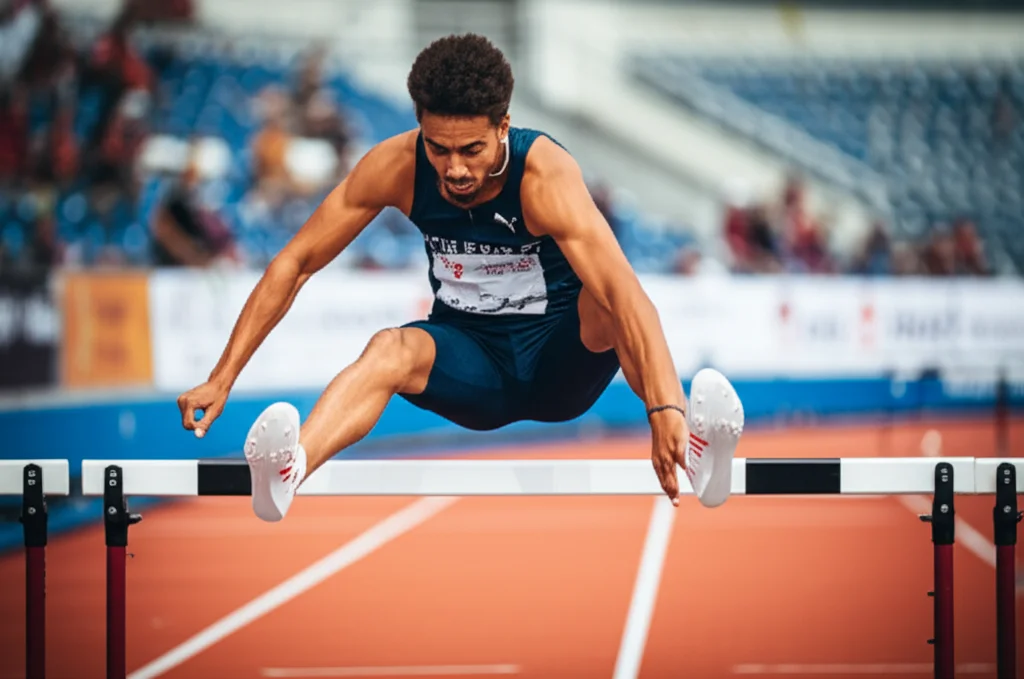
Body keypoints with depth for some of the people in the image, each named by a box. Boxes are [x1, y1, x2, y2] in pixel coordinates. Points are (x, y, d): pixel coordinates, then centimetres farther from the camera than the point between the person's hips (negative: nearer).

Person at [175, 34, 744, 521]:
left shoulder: (544, 174, -26)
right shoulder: (396, 167, -15)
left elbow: (625, 293, -40)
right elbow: (294, 264, -8)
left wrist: (666, 409, -54)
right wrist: (222, 378, -15)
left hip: (562, 361, -2)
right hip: (469, 359, 2)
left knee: (608, 301, -34)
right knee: (390, 349, -30)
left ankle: (697, 444, -55)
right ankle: (285, 473, -57)